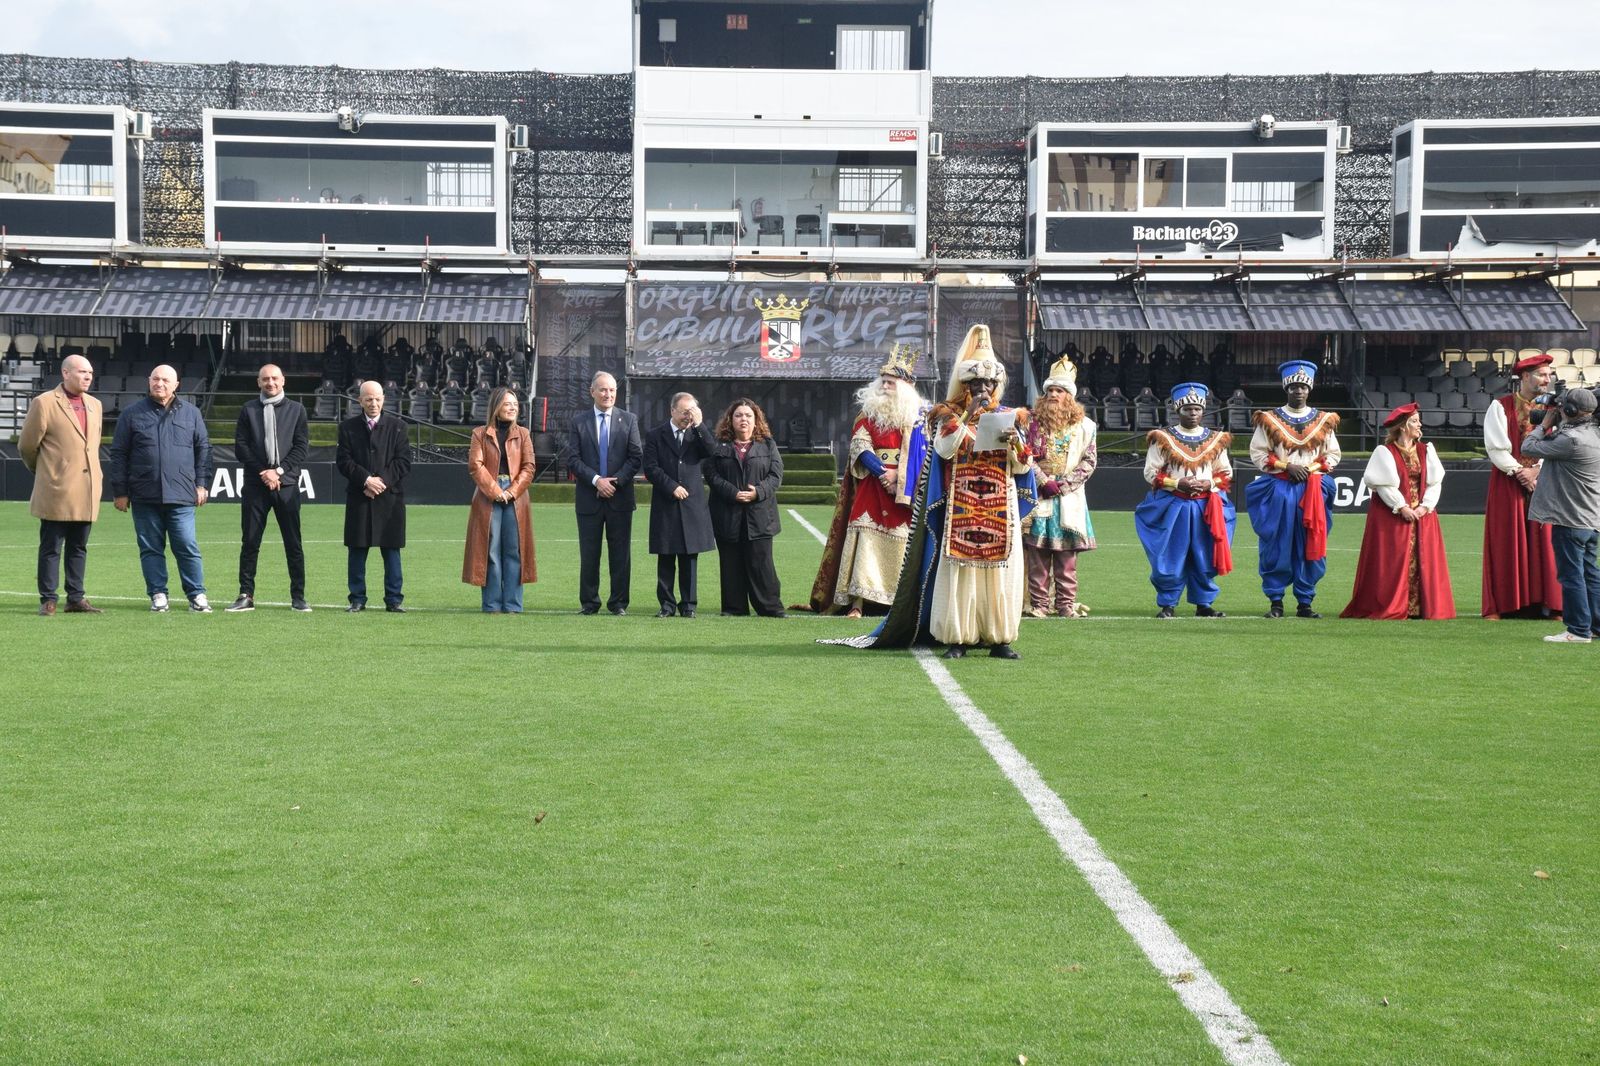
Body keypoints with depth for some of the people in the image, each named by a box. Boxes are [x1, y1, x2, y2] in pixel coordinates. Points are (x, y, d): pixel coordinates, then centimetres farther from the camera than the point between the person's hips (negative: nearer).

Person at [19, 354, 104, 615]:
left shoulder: (94, 405, 14)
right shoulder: (44, 403, -6)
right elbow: (27, 446, 1)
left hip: (86, 492, 6)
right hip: (56, 491, -6)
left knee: (78, 548, 9)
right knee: (51, 549, 0)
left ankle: (76, 598, 15)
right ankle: (48, 600, 5)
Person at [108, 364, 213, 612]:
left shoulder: (191, 413, 9)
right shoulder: (132, 414, 6)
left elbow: (203, 449, 13)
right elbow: (119, 454, 6)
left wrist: (201, 484, 6)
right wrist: (120, 491, 3)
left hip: (181, 496, 0)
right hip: (145, 497, 1)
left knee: (187, 547, -3)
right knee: (150, 548, 4)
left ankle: (197, 595, 3)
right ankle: (157, 595, 11)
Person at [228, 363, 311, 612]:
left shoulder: (296, 410, 8)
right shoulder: (248, 409, 8)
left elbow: (302, 447, 2)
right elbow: (240, 446, 3)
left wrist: (279, 471, -9)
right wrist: (263, 472, -8)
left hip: (287, 483, 0)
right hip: (255, 483, 0)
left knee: (293, 543, 1)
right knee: (250, 541, 0)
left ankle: (298, 596, 6)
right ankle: (246, 596, 6)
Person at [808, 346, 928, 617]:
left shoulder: (918, 418, 7)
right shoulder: (867, 414, 10)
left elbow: (922, 454, 2)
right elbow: (860, 446, -2)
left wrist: (899, 476, -13)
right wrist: (882, 472, -16)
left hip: (905, 491, 0)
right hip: (870, 491, 0)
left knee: (902, 546, -2)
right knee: (865, 543, -9)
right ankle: (856, 602, -14)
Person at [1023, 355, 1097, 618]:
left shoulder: (1083, 425, 7)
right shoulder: (1034, 422, 5)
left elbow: (1089, 460, 5)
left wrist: (1065, 483, -6)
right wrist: (1044, 482, -9)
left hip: (1069, 496, 1)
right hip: (1038, 495, -1)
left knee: (1067, 552, 1)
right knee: (1037, 551, -3)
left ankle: (1066, 602, 6)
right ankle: (1039, 603, 0)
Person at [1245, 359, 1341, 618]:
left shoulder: (1324, 421, 10)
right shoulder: (1269, 420, 3)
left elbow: (1333, 455, 11)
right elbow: (1258, 454, 1)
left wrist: (1311, 468, -6)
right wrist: (1287, 466, -10)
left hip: (1313, 489, 2)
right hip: (1278, 490, -2)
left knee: (1310, 548, 1)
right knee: (1276, 547, -3)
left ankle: (1304, 603, 9)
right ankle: (1275, 602, 5)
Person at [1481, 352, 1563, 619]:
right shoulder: (1501, 407, -2)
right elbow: (1496, 447, -8)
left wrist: (1537, 471, -13)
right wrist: (1520, 472, -14)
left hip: (1542, 483, 3)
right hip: (1507, 485, -3)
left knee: (1541, 543, 1)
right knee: (1508, 544, -3)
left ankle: (1541, 602, 4)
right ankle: (1506, 604, -1)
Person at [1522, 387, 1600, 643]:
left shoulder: (1571, 440, -21)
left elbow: (1529, 448, -15)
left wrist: (1546, 424, -1)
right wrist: (1555, 425, 9)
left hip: (1570, 519, -9)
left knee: (1571, 575, -3)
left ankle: (1579, 630, 0)